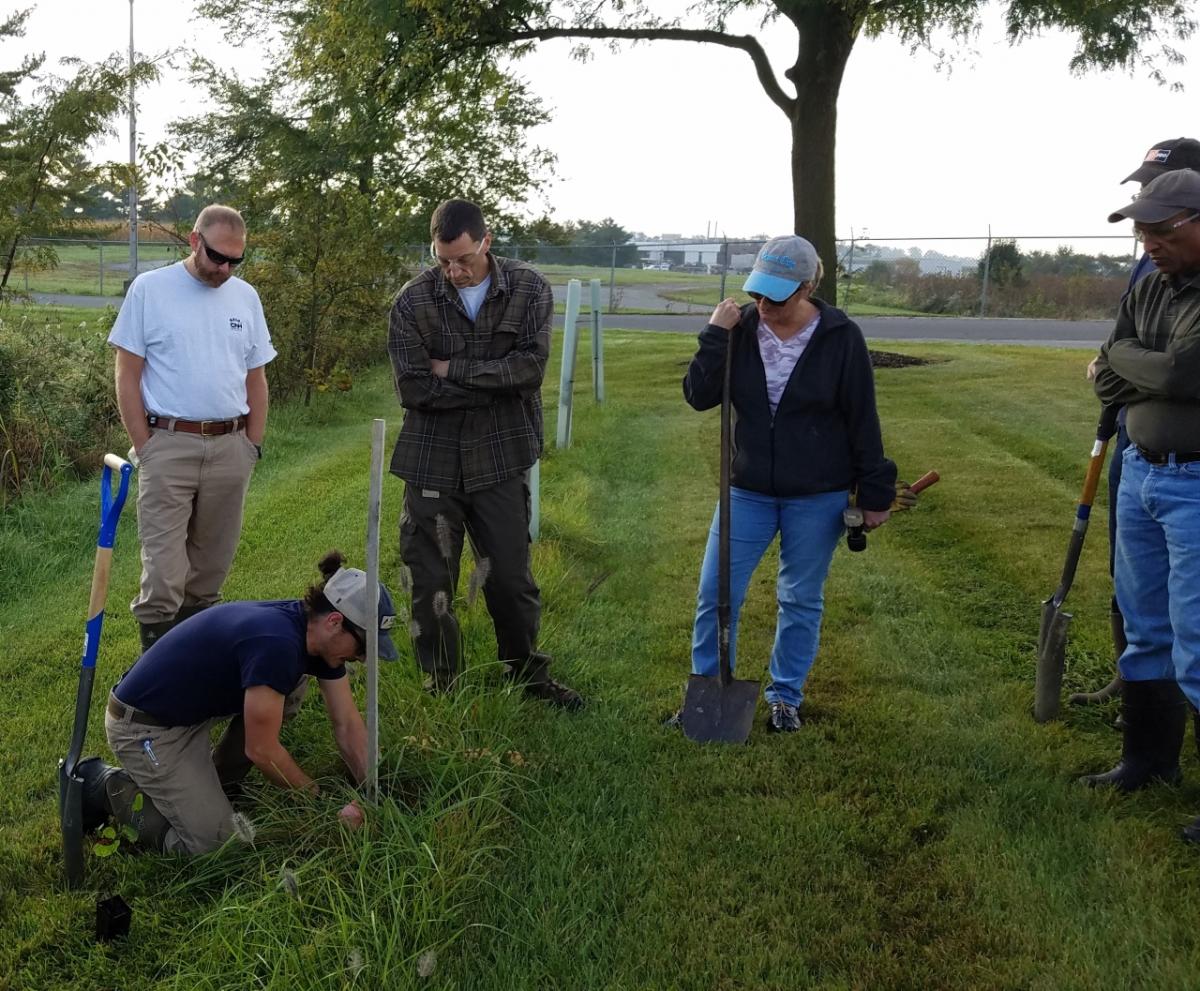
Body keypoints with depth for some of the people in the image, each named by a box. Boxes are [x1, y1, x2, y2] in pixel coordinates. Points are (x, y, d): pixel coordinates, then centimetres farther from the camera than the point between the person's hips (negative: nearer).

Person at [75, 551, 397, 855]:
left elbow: (347, 723, 4)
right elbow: (261, 750, -23)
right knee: (214, 842, -11)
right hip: (143, 725, -9)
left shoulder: (318, 635, -4)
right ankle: (106, 786, 4)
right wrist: (316, 795, -8)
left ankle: (218, 781, 12)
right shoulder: (276, 643, -32)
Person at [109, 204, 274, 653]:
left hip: (230, 447, 4)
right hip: (169, 445, -4)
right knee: (164, 569, -7)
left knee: (211, 565, 12)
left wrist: (253, 445, 10)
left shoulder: (245, 296, 8)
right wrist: (144, 447, -6)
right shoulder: (150, 288, -4)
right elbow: (127, 375, -3)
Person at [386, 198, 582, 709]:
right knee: (431, 582, 7)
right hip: (432, 462, 0)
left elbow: (531, 366, -15)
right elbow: (414, 388, -14)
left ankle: (528, 673, 31)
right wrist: (496, 384, -12)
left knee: (511, 576, 10)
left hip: (499, 459, 0)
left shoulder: (529, 289, -4)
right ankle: (440, 688, 24)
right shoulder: (413, 301, -7)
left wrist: (453, 369, -14)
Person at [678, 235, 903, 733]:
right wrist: (715, 337, -19)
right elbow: (699, 396, -8)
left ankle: (785, 697, 28)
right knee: (715, 595, 2)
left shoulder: (840, 337, -11)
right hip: (747, 490, 2)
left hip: (818, 496, -2)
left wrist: (875, 494, -4)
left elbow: (863, 420, -6)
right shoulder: (741, 328, -5)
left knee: (802, 601, 11)